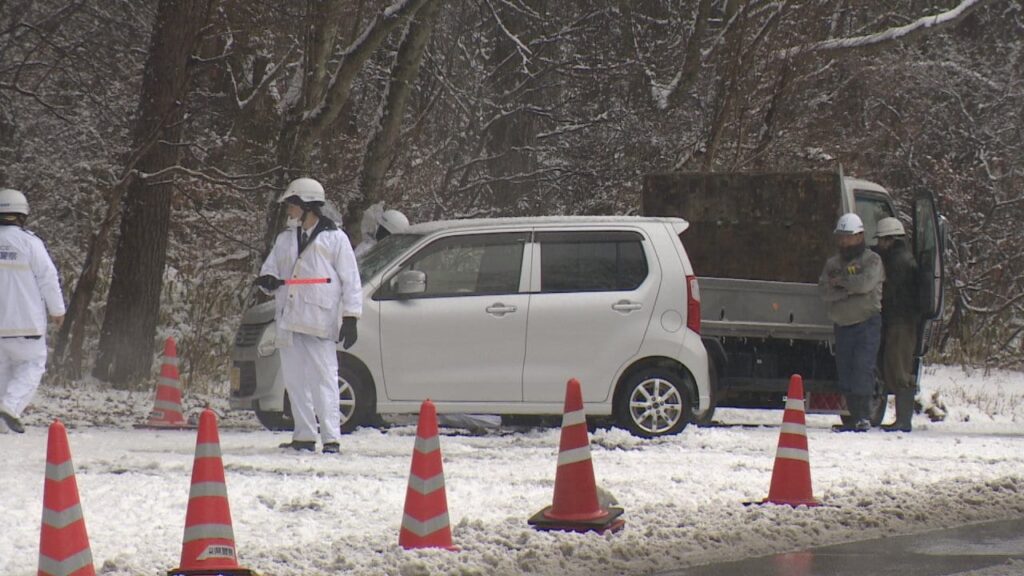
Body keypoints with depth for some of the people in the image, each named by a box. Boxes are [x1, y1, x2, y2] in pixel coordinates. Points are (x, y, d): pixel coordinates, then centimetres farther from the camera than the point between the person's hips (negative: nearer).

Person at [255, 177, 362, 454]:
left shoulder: (334, 238, 3)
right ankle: (304, 436, 12)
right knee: (295, 380, 7)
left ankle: (331, 438, -12)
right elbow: (270, 269, 19)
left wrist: (351, 318, -6)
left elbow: (350, 280, 1)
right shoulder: (286, 239, 19)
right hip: (289, 317, 6)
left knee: (324, 379, -10)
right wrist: (268, 280, -6)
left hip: (320, 320, -6)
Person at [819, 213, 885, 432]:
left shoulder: (872, 260, 2)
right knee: (845, 371, 2)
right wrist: (850, 289, -12)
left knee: (862, 367, -14)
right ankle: (854, 416, 6)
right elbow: (825, 291, 0)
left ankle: (863, 416, -16)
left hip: (867, 321, -5)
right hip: (842, 324, 5)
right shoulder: (832, 263, 16)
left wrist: (841, 281, -5)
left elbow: (866, 283, -17)